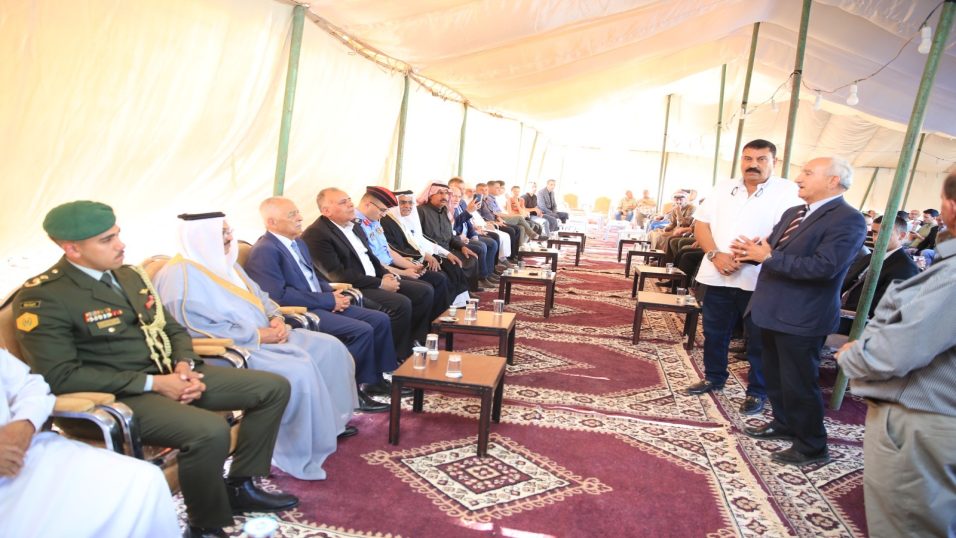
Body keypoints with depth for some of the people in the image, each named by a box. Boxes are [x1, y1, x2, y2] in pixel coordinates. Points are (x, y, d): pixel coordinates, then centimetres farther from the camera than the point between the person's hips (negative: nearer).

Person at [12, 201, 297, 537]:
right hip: (118, 395, -8)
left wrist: (184, 366, -5)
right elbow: (61, 376, -18)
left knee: (274, 387, -1)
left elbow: (172, 328, 17)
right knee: (210, 431, -35)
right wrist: (153, 383, -19)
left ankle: (240, 486, 12)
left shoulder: (129, 275, 12)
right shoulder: (42, 297, -12)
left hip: (171, 374, 8)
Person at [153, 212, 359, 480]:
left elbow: (258, 296, 20)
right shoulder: (181, 274, -14)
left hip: (264, 335, 10)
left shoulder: (224, 262, 15)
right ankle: (300, 455, -14)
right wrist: (259, 335, -19)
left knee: (330, 347, 0)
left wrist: (276, 319, -2)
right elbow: (202, 329, -21)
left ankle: (331, 419, 16)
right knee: (299, 370, -29)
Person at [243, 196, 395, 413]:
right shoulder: (264, 251, -14)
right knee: (362, 330, -24)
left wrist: (333, 294, 0)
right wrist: (328, 300, -18)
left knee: (380, 320, 0)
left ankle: (376, 379, 11)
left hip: (322, 304, 9)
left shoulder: (299, 243, 16)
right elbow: (279, 296, -23)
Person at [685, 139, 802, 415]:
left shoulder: (786, 191, -3)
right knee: (714, 332, 15)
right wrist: (716, 255, -11)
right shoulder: (723, 188, 10)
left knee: (759, 339, 6)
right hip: (717, 275, 4)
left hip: (758, 279, -4)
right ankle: (714, 378, 33)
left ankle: (757, 392, 21)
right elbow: (701, 225, 6)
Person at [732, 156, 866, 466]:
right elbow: (769, 248, 14)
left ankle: (812, 447, 18)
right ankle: (784, 424, 40)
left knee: (799, 383, 1)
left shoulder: (848, 220, -17)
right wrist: (751, 251, -10)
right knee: (775, 375, 21)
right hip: (773, 311, 9)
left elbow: (823, 266, -28)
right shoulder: (793, 213, 12)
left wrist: (768, 258, -24)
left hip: (802, 318, -9)